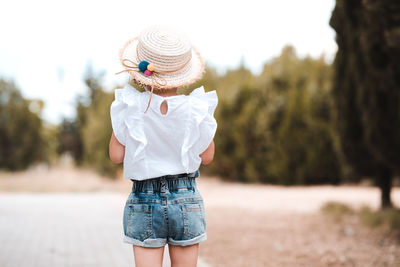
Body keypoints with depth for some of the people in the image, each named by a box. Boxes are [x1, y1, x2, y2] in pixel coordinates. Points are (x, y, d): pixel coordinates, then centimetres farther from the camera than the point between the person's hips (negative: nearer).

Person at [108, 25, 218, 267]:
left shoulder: (130, 107, -9)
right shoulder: (196, 109, -9)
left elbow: (117, 155, -3)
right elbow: (206, 157, 3)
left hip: (144, 203, 0)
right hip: (187, 201, 1)